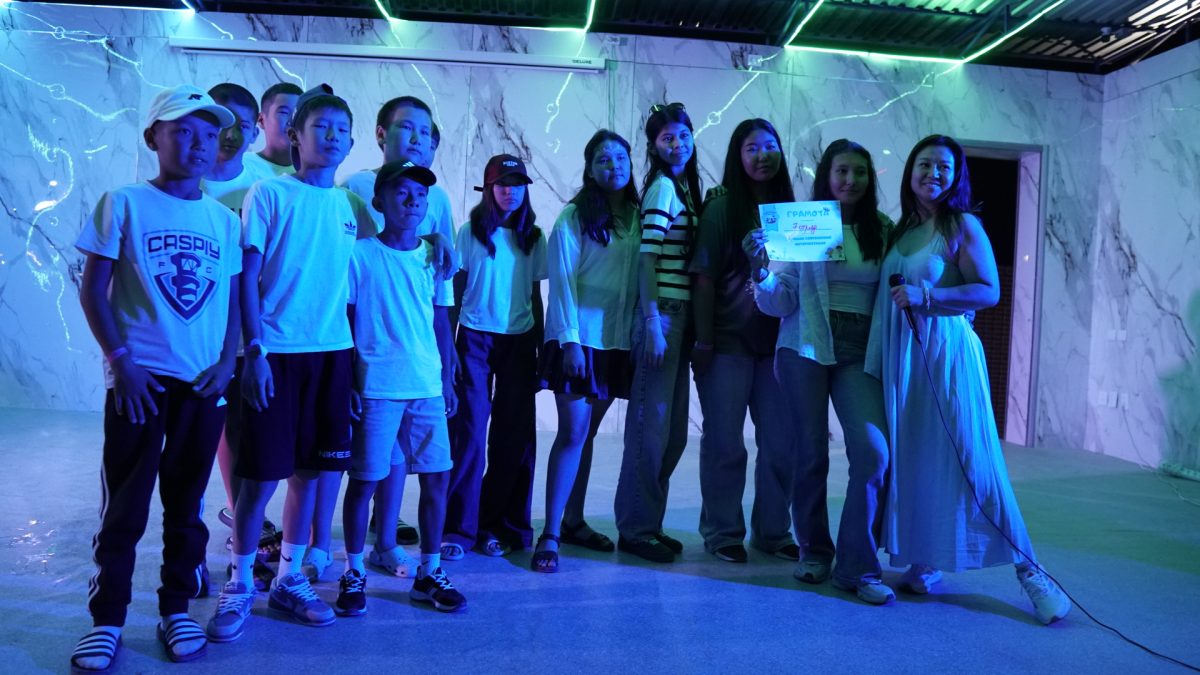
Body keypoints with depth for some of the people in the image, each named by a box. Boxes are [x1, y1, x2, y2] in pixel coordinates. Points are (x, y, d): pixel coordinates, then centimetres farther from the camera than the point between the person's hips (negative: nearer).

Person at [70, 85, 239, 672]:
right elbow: (92, 290, -2)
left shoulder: (225, 220, 8)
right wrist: (120, 359, -10)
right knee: (124, 506, 4)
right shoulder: (125, 204, -1)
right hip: (140, 379, -3)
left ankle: (176, 609, 24)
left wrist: (227, 361, -3)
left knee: (185, 503, 11)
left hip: (204, 383, 3)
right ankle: (106, 620, 17)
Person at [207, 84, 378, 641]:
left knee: (310, 471, 9)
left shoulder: (349, 203, 11)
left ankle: (290, 580, 24)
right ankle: (239, 585, 19)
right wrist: (255, 350, -12)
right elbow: (247, 277, -5)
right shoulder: (269, 193, -2)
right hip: (276, 352, -4)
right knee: (261, 475, 1)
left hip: (332, 353, 4)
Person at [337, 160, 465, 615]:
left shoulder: (433, 257, 10)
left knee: (436, 476, 6)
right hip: (375, 387, -4)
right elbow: (344, 324, -1)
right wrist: (348, 382, -6)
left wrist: (448, 378, 11)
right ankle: (354, 574, 20)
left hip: (428, 387, 4)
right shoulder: (359, 255, -2)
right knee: (365, 479, 3)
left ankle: (429, 573, 21)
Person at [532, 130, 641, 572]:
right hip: (578, 337, -4)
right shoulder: (573, 217, -3)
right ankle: (550, 534, -1)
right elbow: (562, 281, -7)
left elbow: (641, 278, 10)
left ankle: (574, 521, 21)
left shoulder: (637, 217, 10)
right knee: (573, 432, -7)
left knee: (587, 433, 11)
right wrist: (570, 340, -14)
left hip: (617, 340, 4)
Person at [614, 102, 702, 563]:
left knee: (673, 429, 13)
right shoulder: (662, 186, -8)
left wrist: (692, 327, 14)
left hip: (680, 316, 9)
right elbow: (647, 258, -14)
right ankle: (636, 529, 9)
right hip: (661, 314, -9)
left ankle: (647, 523, 24)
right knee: (651, 426, -2)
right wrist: (652, 323, -19)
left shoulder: (685, 186, 18)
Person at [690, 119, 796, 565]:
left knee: (780, 442, 10)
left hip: (776, 343, 4)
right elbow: (704, 279, -7)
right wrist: (702, 341, -11)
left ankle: (773, 531, 26)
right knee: (725, 443, 5)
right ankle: (722, 532, 20)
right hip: (728, 343, -4)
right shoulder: (721, 209, -4)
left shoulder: (790, 209, 8)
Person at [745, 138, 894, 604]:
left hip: (859, 353, 1)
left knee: (873, 451, -12)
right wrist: (761, 269, -18)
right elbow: (780, 303, -1)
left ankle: (858, 566, 1)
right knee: (811, 453, 5)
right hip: (805, 348, -1)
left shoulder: (882, 229, 7)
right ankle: (813, 551, 25)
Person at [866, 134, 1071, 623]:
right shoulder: (899, 230, 14)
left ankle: (1027, 570, 4)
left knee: (972, 462, -6)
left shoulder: (963, 226, -1)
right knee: (909, 461, 6)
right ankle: (923, 562, 17)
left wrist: (925, 296, -18)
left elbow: (989, 291, -8)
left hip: (946, 354, -5)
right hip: (898, 359, 5)